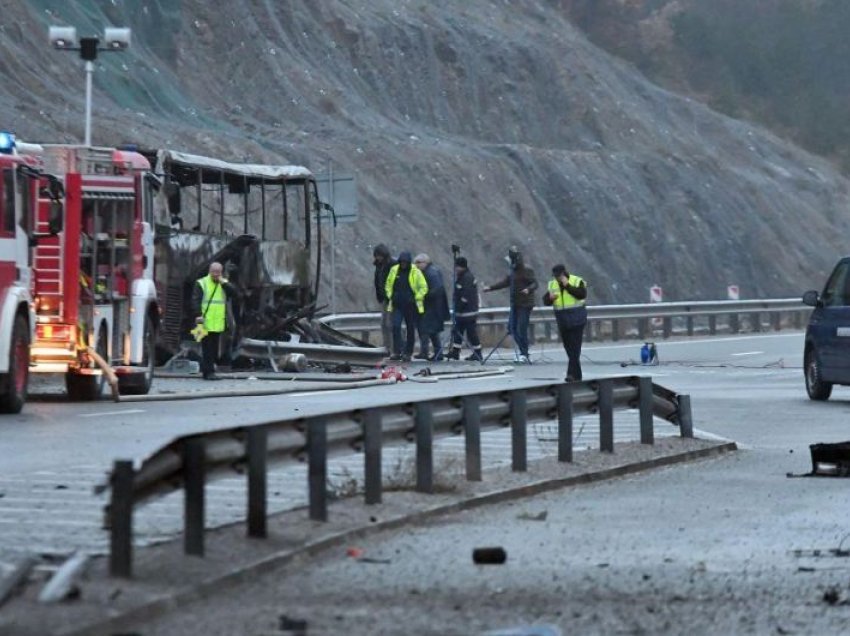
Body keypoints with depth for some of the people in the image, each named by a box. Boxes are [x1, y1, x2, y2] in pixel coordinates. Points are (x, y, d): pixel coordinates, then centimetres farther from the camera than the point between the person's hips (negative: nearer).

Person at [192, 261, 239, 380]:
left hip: (218, 323, 5)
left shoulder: (224, 284, 14)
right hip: (205, 323, -5)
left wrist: (223, 283, -9)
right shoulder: (201, 283, -1)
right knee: (207, 348, -8)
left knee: (214, 348, 10)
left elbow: (234, 294, 0)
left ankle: (207, 370, 18)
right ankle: (208, 371, -9)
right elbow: (195, 300, -8)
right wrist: (198, 315, -20)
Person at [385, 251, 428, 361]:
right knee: (396, 326, -12)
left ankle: (408, 353, 15)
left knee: (411, 329, 6)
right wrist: (390, 296, 7)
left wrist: (416, 298, -11)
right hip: (397, 305, 2)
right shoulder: (394, 270, 3)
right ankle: (397, 352, -10)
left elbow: (424, 288, -4)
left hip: (411, 306, -2)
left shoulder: (415, 272, -8)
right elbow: (388, 285, 17)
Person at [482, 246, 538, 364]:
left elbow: (534, 283, -18)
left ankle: (524, 355, -3)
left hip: (525, 304, -9)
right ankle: (523, 352, 13)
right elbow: (505, 282, 23)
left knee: (521, 329, -10)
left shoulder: (527, 270, -11)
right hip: (515, 304, 9)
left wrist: (528, 289, -38)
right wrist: (490, 287, 24)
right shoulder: (513, 270, 15)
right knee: (512, 328, 5)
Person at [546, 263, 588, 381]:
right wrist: (550, 297, -14)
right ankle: (577, 374, 17)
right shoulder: (552, 284, 9)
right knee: (568, 348, 9)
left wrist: (567, 285, -23)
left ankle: (572, 374, -18)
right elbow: (546, 301, 9)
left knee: (575, 348, -12)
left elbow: (582, 294, -23)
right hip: (562, 321, 6)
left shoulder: (577, 281, -6)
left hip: (576, 320, -6)